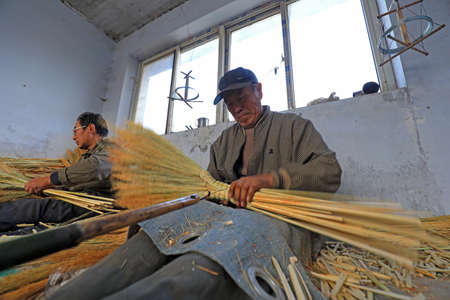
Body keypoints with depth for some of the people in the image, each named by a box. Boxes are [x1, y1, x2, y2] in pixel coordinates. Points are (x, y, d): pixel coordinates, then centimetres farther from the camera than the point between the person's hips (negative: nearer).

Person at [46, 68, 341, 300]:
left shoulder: (293, 125, 11)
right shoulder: (225, 140, 23)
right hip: (226, 213, 5)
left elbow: (330, 171, 0)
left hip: (281, 220, -4)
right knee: (153, 233, -22)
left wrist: (270, 177, -15)